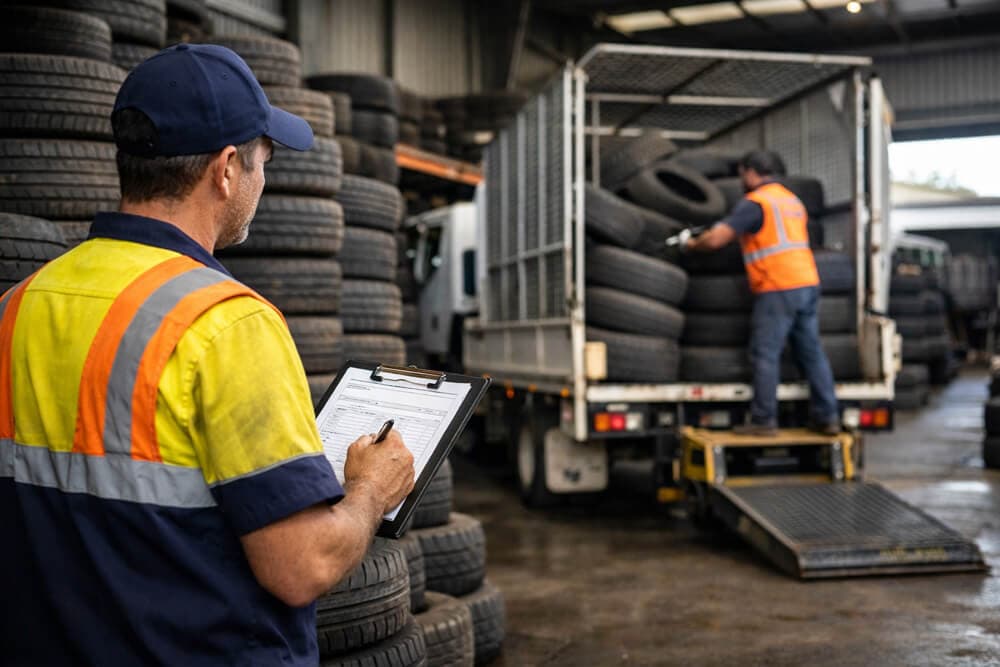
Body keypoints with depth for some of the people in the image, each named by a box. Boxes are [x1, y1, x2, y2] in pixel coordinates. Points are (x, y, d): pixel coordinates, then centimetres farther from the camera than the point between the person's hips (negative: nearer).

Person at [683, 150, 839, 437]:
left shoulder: (755, 202, -6)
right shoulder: (792, 200, 21)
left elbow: (715, 239, -12)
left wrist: (693, 244, 7)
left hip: (778, 289, -8)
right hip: (807, 284, 8)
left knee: (765, 356, -3)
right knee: (812, 353, 9)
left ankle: (763, 421, -2)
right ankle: (827, 417, 11)